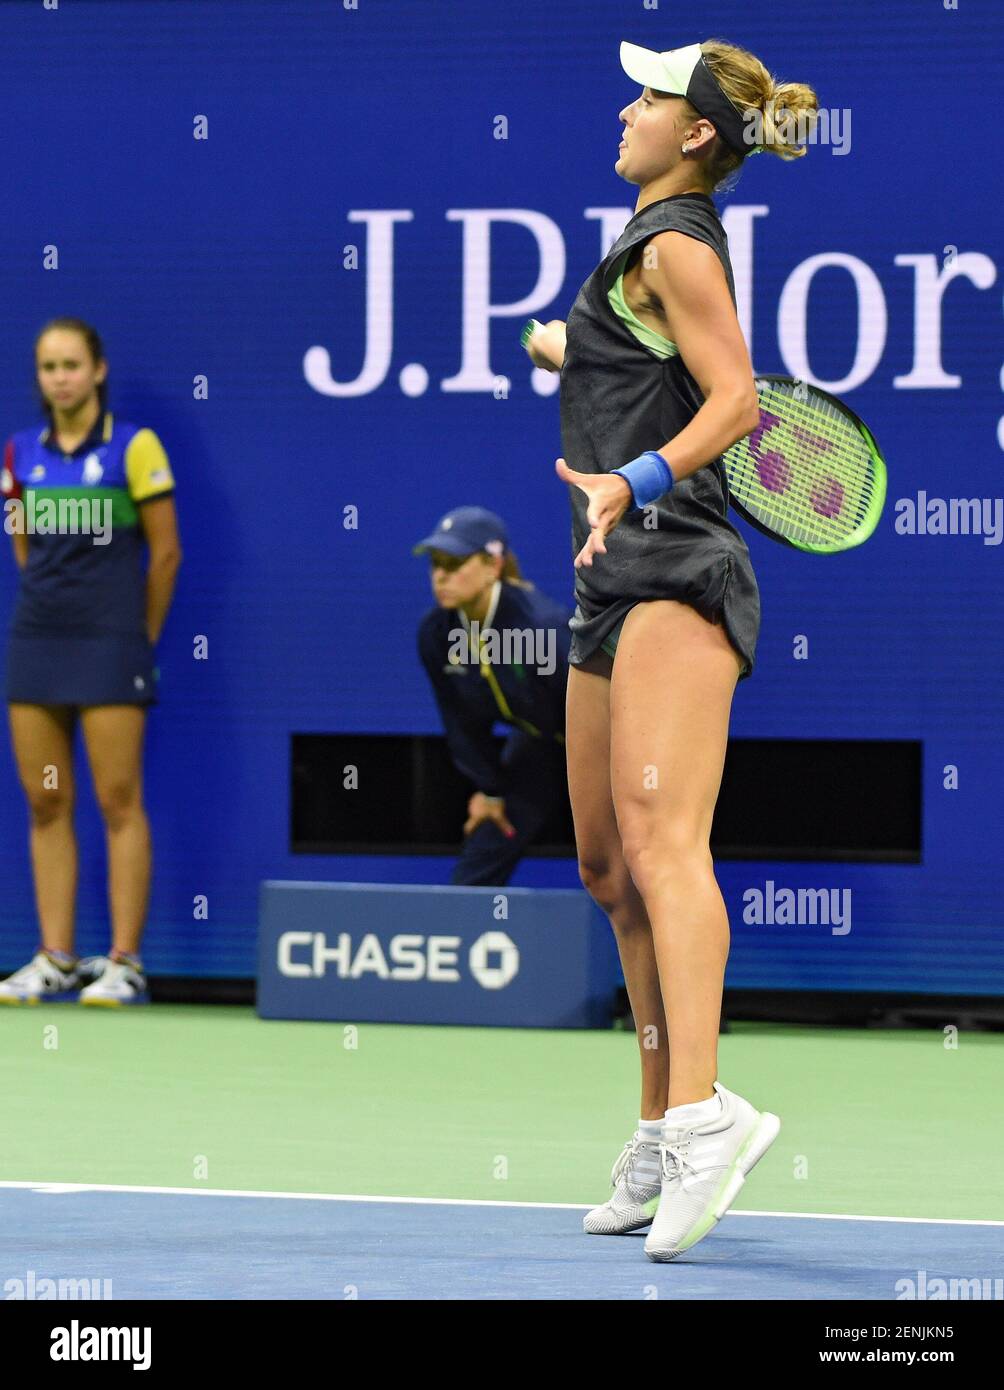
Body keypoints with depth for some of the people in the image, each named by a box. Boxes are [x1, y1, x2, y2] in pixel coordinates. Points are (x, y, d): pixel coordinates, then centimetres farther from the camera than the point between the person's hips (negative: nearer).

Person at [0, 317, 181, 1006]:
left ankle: (124, 964, -3)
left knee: (119, 802, -5)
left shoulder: (133, 447, -5)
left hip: (110, 642, -5)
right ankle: (56, 960, 8)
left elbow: (166, 553, -1)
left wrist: (139, 635, 5)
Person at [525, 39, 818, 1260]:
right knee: (609, 866, 11)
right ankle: (662, 1136, 16)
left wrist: (634, 481, -26)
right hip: (619, 582, 10)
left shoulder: (676, 241, -6)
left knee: (659, 840, -23)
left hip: (673, 568, -10)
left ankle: (703, 1113, -34)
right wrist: (575, 356, 46)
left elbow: (736, 399, -16)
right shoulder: (652, 243, 20)